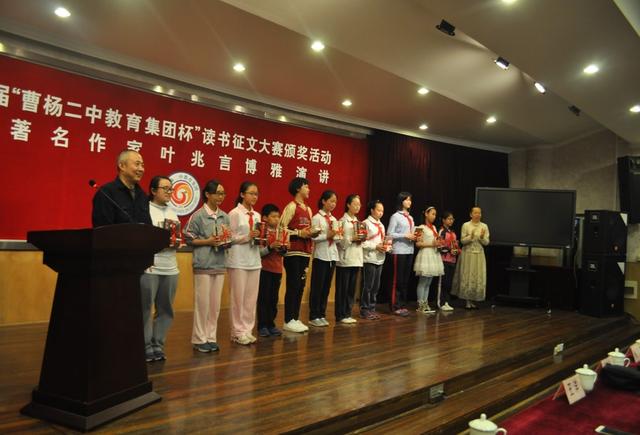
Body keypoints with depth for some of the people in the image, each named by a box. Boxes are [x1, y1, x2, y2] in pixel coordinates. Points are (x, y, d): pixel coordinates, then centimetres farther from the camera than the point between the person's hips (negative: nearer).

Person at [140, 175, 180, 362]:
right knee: (145, 310, 1)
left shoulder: (172, 212, 17)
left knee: (166, 310, 10)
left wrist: (176, 243, 0)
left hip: (170, 268, 7)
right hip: (149, 268, -6)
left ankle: (158, 345, 20)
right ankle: (146, 347, 12)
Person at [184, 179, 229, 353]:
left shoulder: (225, 216, 10)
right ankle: (199, 339, 11)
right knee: (202, 303, -1)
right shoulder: (198, 215, -6)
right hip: (203, 265, -5)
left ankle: (211, 337, 19)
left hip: (220, 264, 5)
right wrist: (208, 242, -14)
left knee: (215, 303, 9)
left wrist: (226, 242, -4)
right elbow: (189, 239, -6)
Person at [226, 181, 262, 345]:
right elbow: (229, 238, -10)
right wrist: (248, 236, -19)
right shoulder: (234, 213, -5)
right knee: (238, 297, 0)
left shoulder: (257, 215, 13)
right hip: (238, 260, -6)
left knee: (251, 297, 8)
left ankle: (247, 330, 17)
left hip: (254, 260, 6)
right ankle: (238, 331, 10)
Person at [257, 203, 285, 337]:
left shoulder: (279, 233, 12)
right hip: (265, 270, -6)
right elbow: (258, 252, -14)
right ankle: (262, 326, 9)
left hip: (277, 270, 6)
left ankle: (271, 324, 19)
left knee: (274, 299, 10)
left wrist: (283, 248, -3)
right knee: (263, 298, 1)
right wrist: (270, 247, -25)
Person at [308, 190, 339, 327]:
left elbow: (336, 237, 14)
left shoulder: (334, 219, 14)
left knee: (326, 287, 10)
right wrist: (327, 236, -22)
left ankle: (322, 315, 18)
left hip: (332, 255, 6)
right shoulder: (316, 218, -5)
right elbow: (313, 237, -14)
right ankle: (314, 316, 7)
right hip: (321, 256, -6)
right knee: (317, 287, 0)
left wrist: (336, 236, -7)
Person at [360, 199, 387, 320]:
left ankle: (372, 308, 20)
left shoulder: (381, 225, 16)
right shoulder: (366, 223, -7)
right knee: (368, 285, -2)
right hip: (369, 259, -7)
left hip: (380, 259, 7)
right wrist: (376, 246, -18)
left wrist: (385, 246, 0)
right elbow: (362, 242, -14)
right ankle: (365, 310, 6)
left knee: (376, 286, 10)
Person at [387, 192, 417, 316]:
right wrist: (405, 236, -17)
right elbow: (390, 234, -11)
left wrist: (414, 236, 2)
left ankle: (403, 304, 17)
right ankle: (396, 306, 2)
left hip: (410, 250, 7)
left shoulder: (410, 217, 17)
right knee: (398, 279, -3)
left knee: (406, 279, 9)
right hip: (399, 251, -7)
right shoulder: (395, 216, -5)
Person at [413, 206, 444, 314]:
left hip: (434, 255, 8)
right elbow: (418, 244, -13)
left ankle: (425, 303, 14)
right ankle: (420, 305, 1)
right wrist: (431, 244, -17)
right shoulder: (422, 228, -8)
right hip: (425, 255, -8)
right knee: (422, 282, -4)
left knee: (428, 283, 9)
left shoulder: (433, 227, 16)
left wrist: (439, 244, 4)